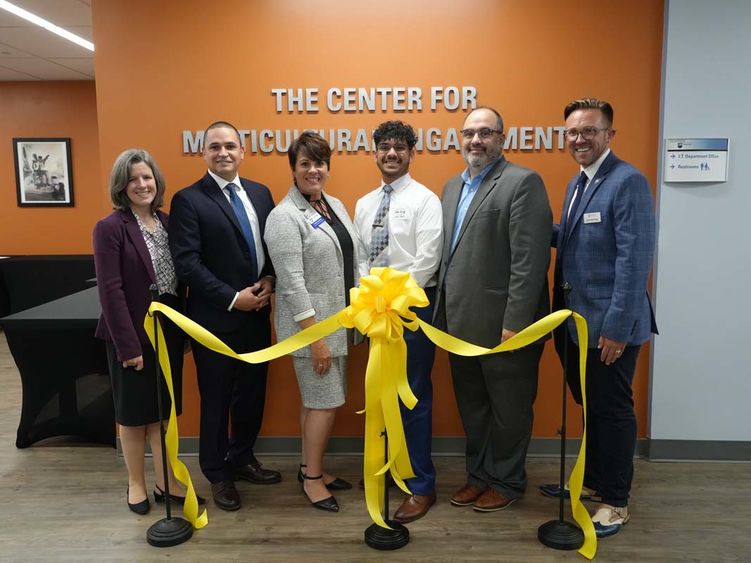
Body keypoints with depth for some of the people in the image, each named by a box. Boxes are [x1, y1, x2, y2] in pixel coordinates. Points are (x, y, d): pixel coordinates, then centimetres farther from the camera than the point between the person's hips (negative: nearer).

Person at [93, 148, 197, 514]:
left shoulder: (167, 222, 5)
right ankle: (136, 483, 30)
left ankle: (165, 481, 29)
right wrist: (128, 344, -18)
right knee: (134, 412, 11)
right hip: (133, 333, -5)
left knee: (164, 409, 15)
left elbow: (180, 278, 6)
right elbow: (110, 290, -16)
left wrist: (186, 328, 3)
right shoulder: (110, 228, -12)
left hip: (169, 330, 5)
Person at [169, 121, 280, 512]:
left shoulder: (260, 193, 9)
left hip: (256, 313, 5)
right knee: (216, 399, 9)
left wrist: (269, 280, -6)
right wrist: (233, 298, -17)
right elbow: (187, 262, -15)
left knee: (253, 393, 16)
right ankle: (217, 473, 28)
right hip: (215, 317, -5)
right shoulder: (188, 199, -8)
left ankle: (242, 459, 36)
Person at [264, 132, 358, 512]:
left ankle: (312, 469, 30)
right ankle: (311, 476, 18)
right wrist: (316, 338, -19)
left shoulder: (335, 206, 10)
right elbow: (292, 283, -19)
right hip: (310, 325, -7)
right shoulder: (285, 217, -14)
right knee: (325, 401, 0)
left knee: (318, 399, 16)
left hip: (336, 321, 8)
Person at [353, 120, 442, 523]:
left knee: (414, 396, -3)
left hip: (413, 305, -6)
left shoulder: (425, 200, -7)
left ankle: (422, 486, 9)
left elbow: (427, 260, -15)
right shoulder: (364, 204, 12)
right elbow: (360, 258, 11)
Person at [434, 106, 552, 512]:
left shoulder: (523, 182, -10)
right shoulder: (453, 186, 14)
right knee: (472, 407, 18)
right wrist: (444, 312, 9)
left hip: (502, 324, -7)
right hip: (460, 323, 7)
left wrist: (515, 323, -20)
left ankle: (507, 482, 28)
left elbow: (530, 260, -17)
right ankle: (479, 475, 35)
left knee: (508, 410, 10)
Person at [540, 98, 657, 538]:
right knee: (590, 407, 20)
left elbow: (635, 259, -20)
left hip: (609, 324, -8)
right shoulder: (577, 183, 13)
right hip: (577, 320, 8)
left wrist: (617, 327, -21)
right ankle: (592, 480, 37)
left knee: (612, 411, 5)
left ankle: (615, 501, 22)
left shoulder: (628, 182, -15)